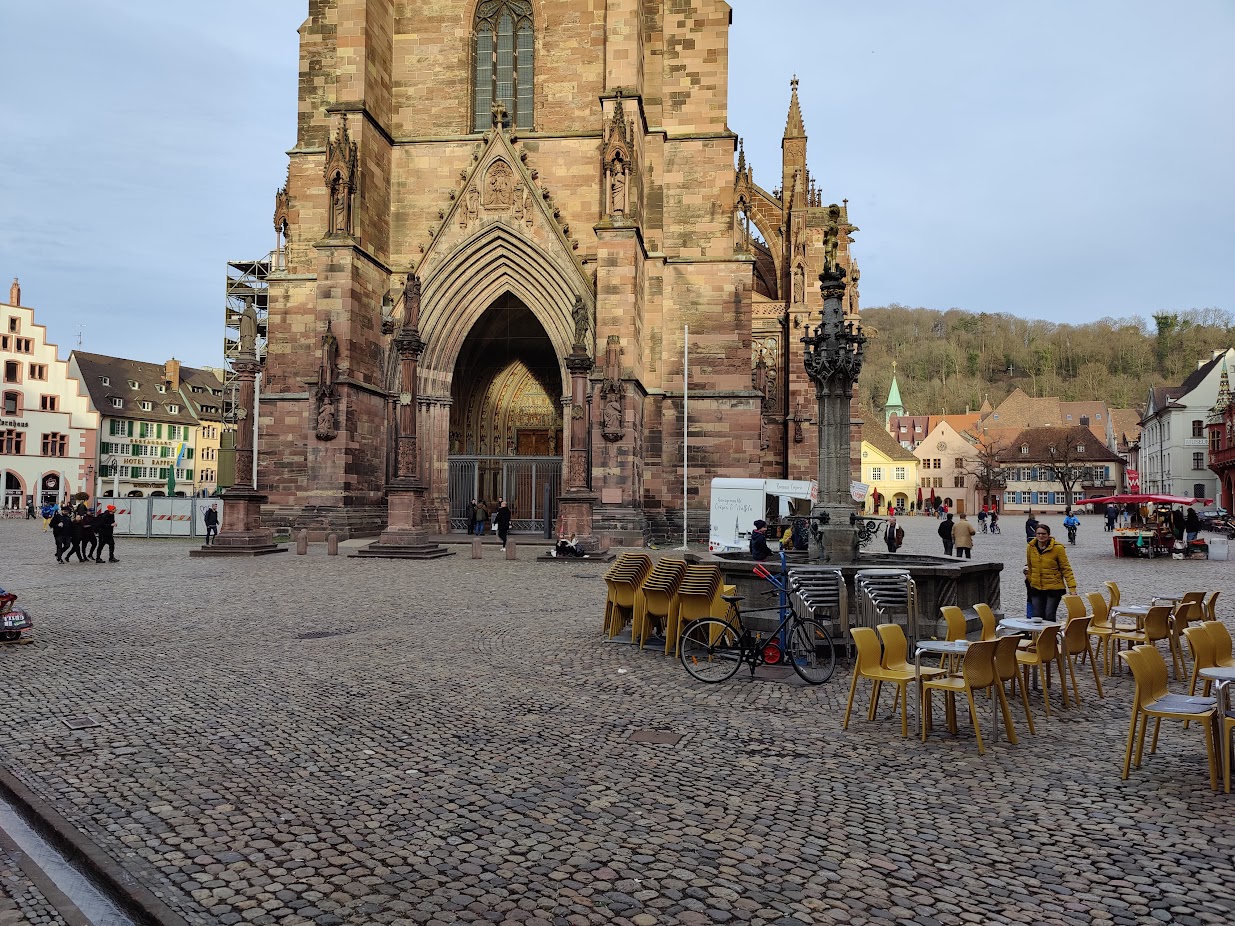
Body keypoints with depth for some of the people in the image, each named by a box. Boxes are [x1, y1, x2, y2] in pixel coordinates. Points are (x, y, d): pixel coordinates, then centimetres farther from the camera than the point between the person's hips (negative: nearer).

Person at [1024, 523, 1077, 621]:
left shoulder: (1058, 548, -11)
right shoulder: (1030, 547, 2)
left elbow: (1066, 568, -9)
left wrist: (1072, 588, -14)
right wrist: (1029, 579, 20)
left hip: (1054, 588, -4)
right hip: (1036, 588, 4)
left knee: (1049, 617, -7)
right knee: (1037, 616, 4)